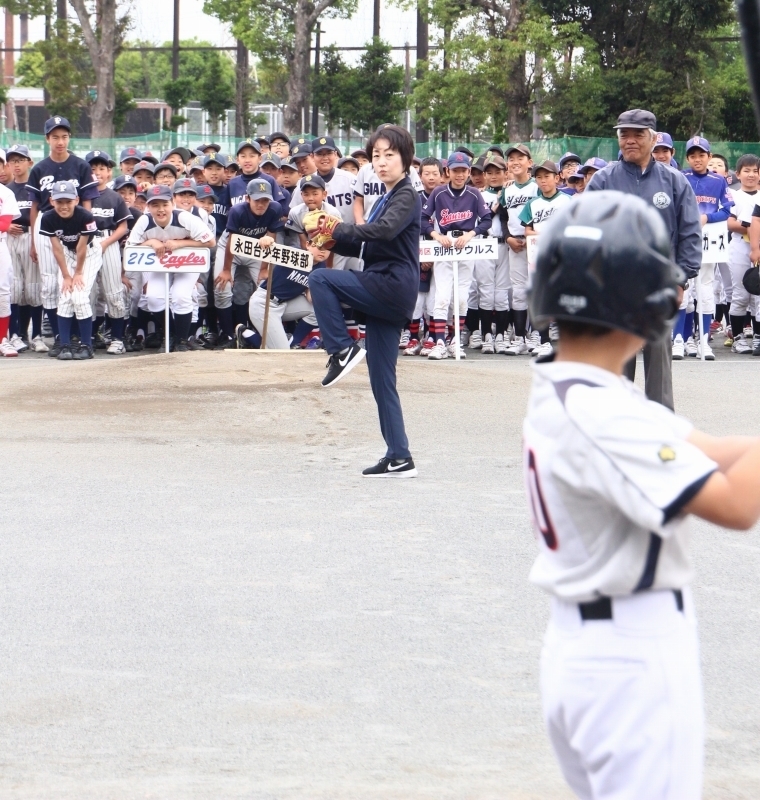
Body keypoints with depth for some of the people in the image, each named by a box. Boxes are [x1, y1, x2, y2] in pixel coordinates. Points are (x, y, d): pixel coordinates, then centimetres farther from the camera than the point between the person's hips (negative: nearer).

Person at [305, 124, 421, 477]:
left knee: (319, 279, -15)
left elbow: (383, 230, -25)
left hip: (392, 287, -9)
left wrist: (336, 227, -23)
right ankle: (399, 458, 6)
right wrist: (332, 238, 6)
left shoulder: (407, 197, -6)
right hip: (385, 293, 9)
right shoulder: (386, 198, 21)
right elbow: (365, 246, 22)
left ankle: (342, 350, -10)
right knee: (382, 380, 6)